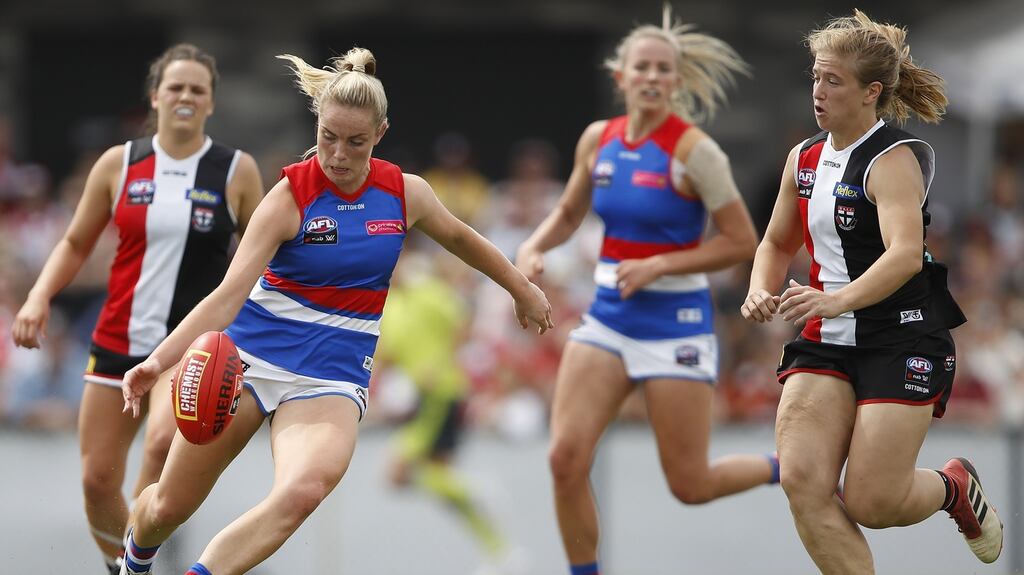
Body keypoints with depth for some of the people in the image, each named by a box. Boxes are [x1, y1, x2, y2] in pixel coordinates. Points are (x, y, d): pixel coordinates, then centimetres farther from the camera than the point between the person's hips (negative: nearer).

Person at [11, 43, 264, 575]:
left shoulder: (236, 170, -2)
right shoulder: (119, 164, 2)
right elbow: (76, 244, 12)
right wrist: (39, 298, -4)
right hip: (119, 342, 3)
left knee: (164, 441, -32)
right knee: (98, 479, 2)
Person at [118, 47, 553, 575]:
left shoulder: (406, 193, -2)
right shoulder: (290, 196, -12)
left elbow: (460, 239, 21)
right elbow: (230, 293, -21)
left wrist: (523, 289, 33)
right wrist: (158, 360, -34)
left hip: (332, 377, 1)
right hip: (250, 357, -1)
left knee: (303, 492, -32)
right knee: (169, 506, 5)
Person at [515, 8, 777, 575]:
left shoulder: (694, 150, -13)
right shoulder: (598, 139, 3)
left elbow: (742, 241, -12)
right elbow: (567, 214, 19)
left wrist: (658, 265, -18)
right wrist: (534, 246, -2)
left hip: (675, 323, -5)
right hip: (607, 320, 5)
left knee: (690, 485, 1)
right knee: (566, 458, -12)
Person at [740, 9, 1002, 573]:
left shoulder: (894, 159, -14)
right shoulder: (805, 157, 8)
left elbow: (905, 254, -30)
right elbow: (778, 242, 22)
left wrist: (838, 299, -46)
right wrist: (761, 293, -1)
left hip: (902, 341, -6)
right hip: (827, 342, 6)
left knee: (870, 504, -6)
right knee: (802, 481, -14)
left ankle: (954, 487, 28)